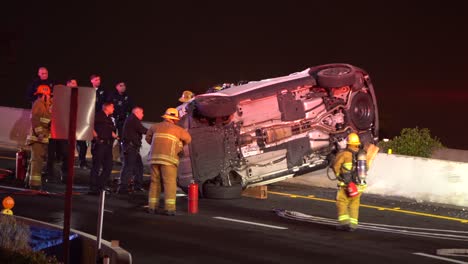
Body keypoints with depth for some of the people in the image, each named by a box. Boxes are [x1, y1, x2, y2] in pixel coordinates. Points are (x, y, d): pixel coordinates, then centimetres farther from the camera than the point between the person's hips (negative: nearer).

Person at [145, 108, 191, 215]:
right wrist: (180, 145, 34)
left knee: (155, 182, 11)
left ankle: (152, 207, 7)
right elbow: (188, 139, 15)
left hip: (155, 157, 4)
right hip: (168, 159, -4)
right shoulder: (176, 129, 2)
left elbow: (148, 137, 29)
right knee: (170, 183, -5)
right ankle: (169, 208, -13)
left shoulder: (156, 126, 14)